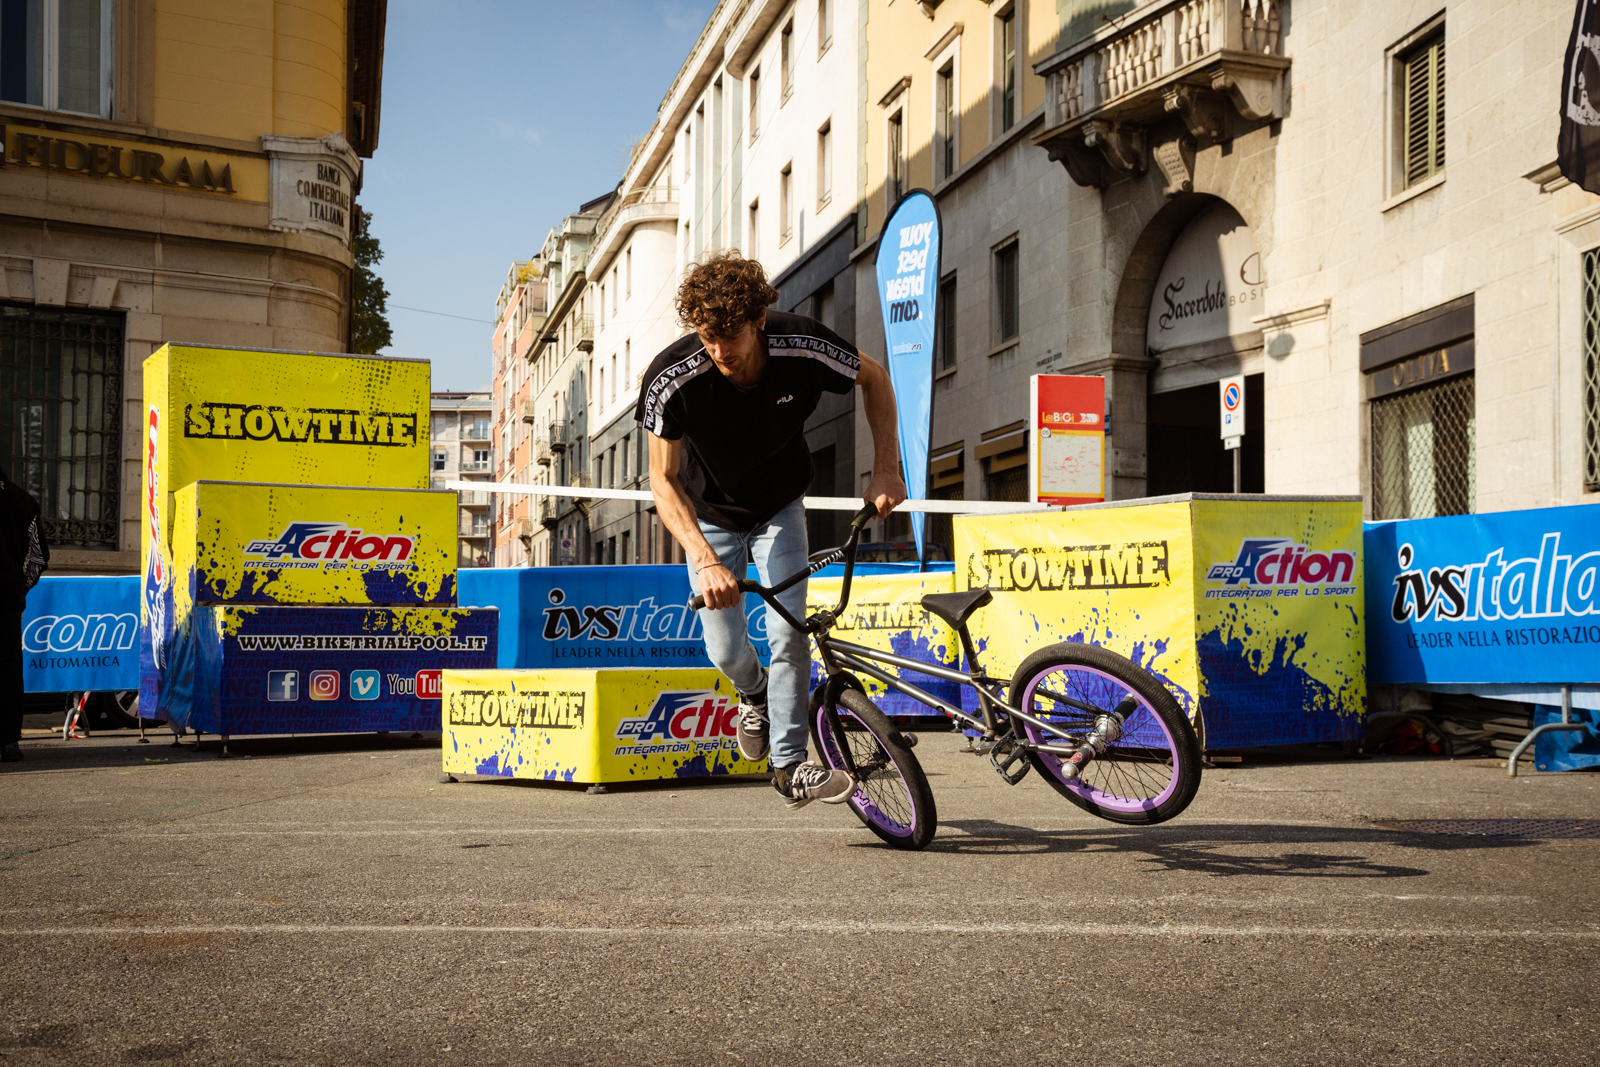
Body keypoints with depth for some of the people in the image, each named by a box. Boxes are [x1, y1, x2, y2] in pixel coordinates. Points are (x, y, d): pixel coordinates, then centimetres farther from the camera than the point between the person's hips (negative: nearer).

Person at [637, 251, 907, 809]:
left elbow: (874, 378, -9)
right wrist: (705, 561, -39)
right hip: (711, 517, 0)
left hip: (779, 509, 0)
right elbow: (664, 480, -26)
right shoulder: (671, 379, -33)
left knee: (787, 632, -13)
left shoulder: (802, 346, -30)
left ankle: (789, 765, -1)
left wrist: (886, 469, -16)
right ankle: (754, 695, 36)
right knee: (725, 650, 0)